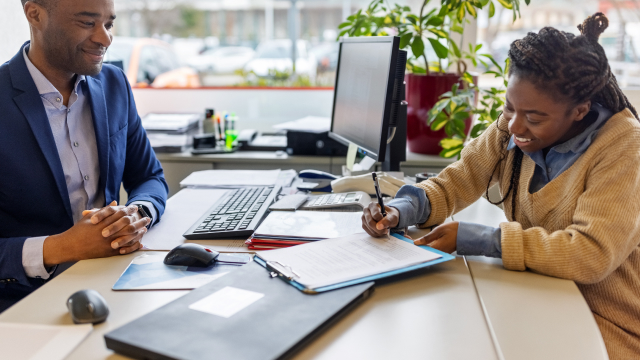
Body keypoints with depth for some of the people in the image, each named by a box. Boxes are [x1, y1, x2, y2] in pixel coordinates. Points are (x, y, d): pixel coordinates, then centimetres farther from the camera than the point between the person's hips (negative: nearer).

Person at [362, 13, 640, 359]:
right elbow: (454, 183, 2)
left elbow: (593, 255, -30)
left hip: (606, 329, -4)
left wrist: (471, 238, -30)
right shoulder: (511, 126, -4)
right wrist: (400, 211, -19)